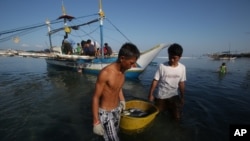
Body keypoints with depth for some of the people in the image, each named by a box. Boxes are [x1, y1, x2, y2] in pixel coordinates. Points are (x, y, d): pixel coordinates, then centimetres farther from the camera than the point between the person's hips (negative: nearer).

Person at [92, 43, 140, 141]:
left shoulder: (122, 70, -6)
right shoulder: (105, 73, -28)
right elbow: (96, 98, -20)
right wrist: (96, 122, -16)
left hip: (117, 110, 7)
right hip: (105, 113, -7)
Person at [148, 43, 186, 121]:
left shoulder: (182, 68, -7)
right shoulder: (162, 66, -16)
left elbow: (181, 83, 2)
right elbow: (155, 81, -11)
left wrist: (182, 97, 7)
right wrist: (150, 94, -9)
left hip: (174, 96, 2)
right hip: (161, 96, -1)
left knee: (177, 117, 4)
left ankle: (170, 108, 33)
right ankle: (165, 107, 40)